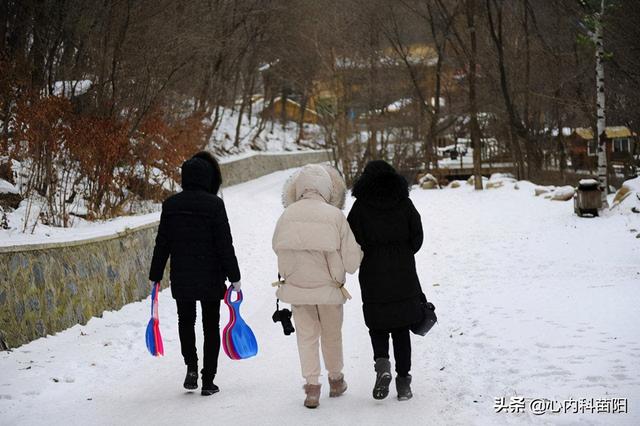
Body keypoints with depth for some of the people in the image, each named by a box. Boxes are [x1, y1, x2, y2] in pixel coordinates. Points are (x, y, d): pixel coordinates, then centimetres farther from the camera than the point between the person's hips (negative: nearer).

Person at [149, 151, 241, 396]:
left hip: (181, 278, 2)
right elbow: (225, 244, -12)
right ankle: (208, 381, 9)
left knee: (185, 321, 22)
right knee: (211, 326, 9)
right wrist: (234, 276, -6)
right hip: (211, 279, -2)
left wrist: (156, 276, 11)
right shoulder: (214, 204, -11)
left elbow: (162, 244, 3)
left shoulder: (171, 204, -1)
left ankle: (191, 367, 7)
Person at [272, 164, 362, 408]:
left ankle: (312, 386, 9)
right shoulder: (335, 216, -15)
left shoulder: (287, 215, -8)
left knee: (306, 335, 14)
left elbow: (277, 247, 6)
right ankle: (336, 379, 36)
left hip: (296, 286, 1)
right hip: (329, 287, -1)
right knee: (332, 334, 19)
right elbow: (351, 260, -13)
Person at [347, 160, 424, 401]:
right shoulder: (404, 203, 2)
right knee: (401, 329, 9)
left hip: (373, 276, -1)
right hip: (404, 276, 1)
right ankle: (403, 379, 8)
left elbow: (353, 241, -8)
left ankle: (382, 363, -13)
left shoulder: (361, 206, -3)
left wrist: (369, 257, 9)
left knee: (377, 326, 12)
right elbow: (417, 238, 2)